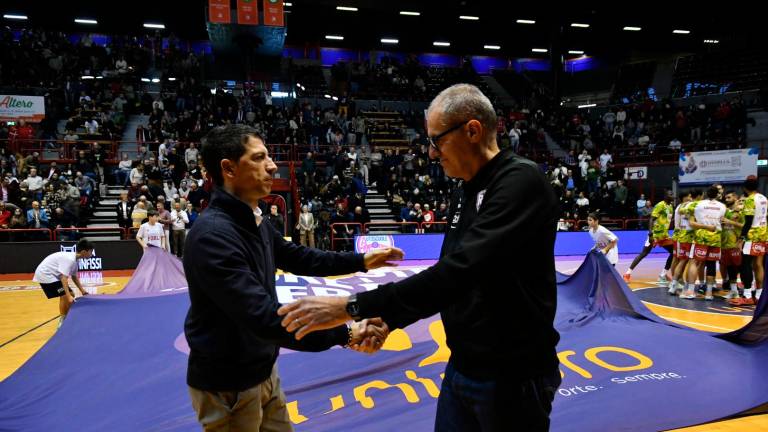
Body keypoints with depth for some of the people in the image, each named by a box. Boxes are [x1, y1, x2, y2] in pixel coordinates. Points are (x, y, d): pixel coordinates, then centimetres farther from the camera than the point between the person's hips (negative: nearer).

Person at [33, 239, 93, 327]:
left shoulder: (74, 259, 4)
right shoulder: (69, 259, -27)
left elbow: (74, 277, 15)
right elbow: (64, 278, -32)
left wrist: (82, 291, 14)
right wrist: (68, 296, -37)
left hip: (52, 275, 10)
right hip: (45, 274, -10)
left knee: (71, 295, 10)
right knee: (64, 296, -16)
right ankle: (62, 322, -5)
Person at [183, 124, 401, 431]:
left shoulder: (254, 222, 2)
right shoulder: (212, 235, -28)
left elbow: (298, 258, 15)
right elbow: (263, 317, -35)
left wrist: (361, 261, 10)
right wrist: (345, 333, -36)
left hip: (263, 371, 8)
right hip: (228, 385, -8)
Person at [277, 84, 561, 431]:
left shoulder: (522, 182, -21)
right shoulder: (464, 193, 7)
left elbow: (461, 271, -32)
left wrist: (353, 307, -30)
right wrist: (387, 319, -2)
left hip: (511, 377, -7)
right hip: (461, 368, 7)